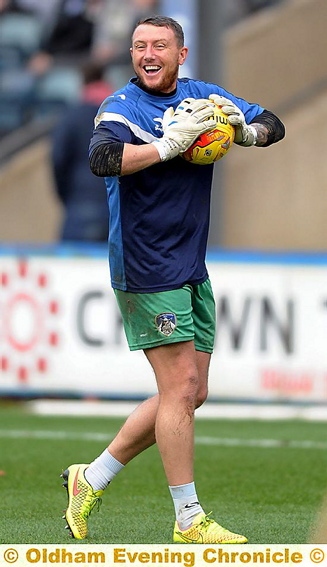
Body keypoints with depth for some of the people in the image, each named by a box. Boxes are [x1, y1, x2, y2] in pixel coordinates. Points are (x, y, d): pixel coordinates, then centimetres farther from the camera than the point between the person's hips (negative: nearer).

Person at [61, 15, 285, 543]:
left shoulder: (202, 97, 9)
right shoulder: (123, 106, -10)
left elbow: (273, 125, 14)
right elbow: (102, 158, -28)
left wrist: (245, 131, -8)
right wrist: (170, 145, -28)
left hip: (191, 270, 8)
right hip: (147, 269, -8)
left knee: (190, 393, 10)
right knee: (181, 388, -9)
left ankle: (92, 478, 20)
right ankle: (189, 520, -3)